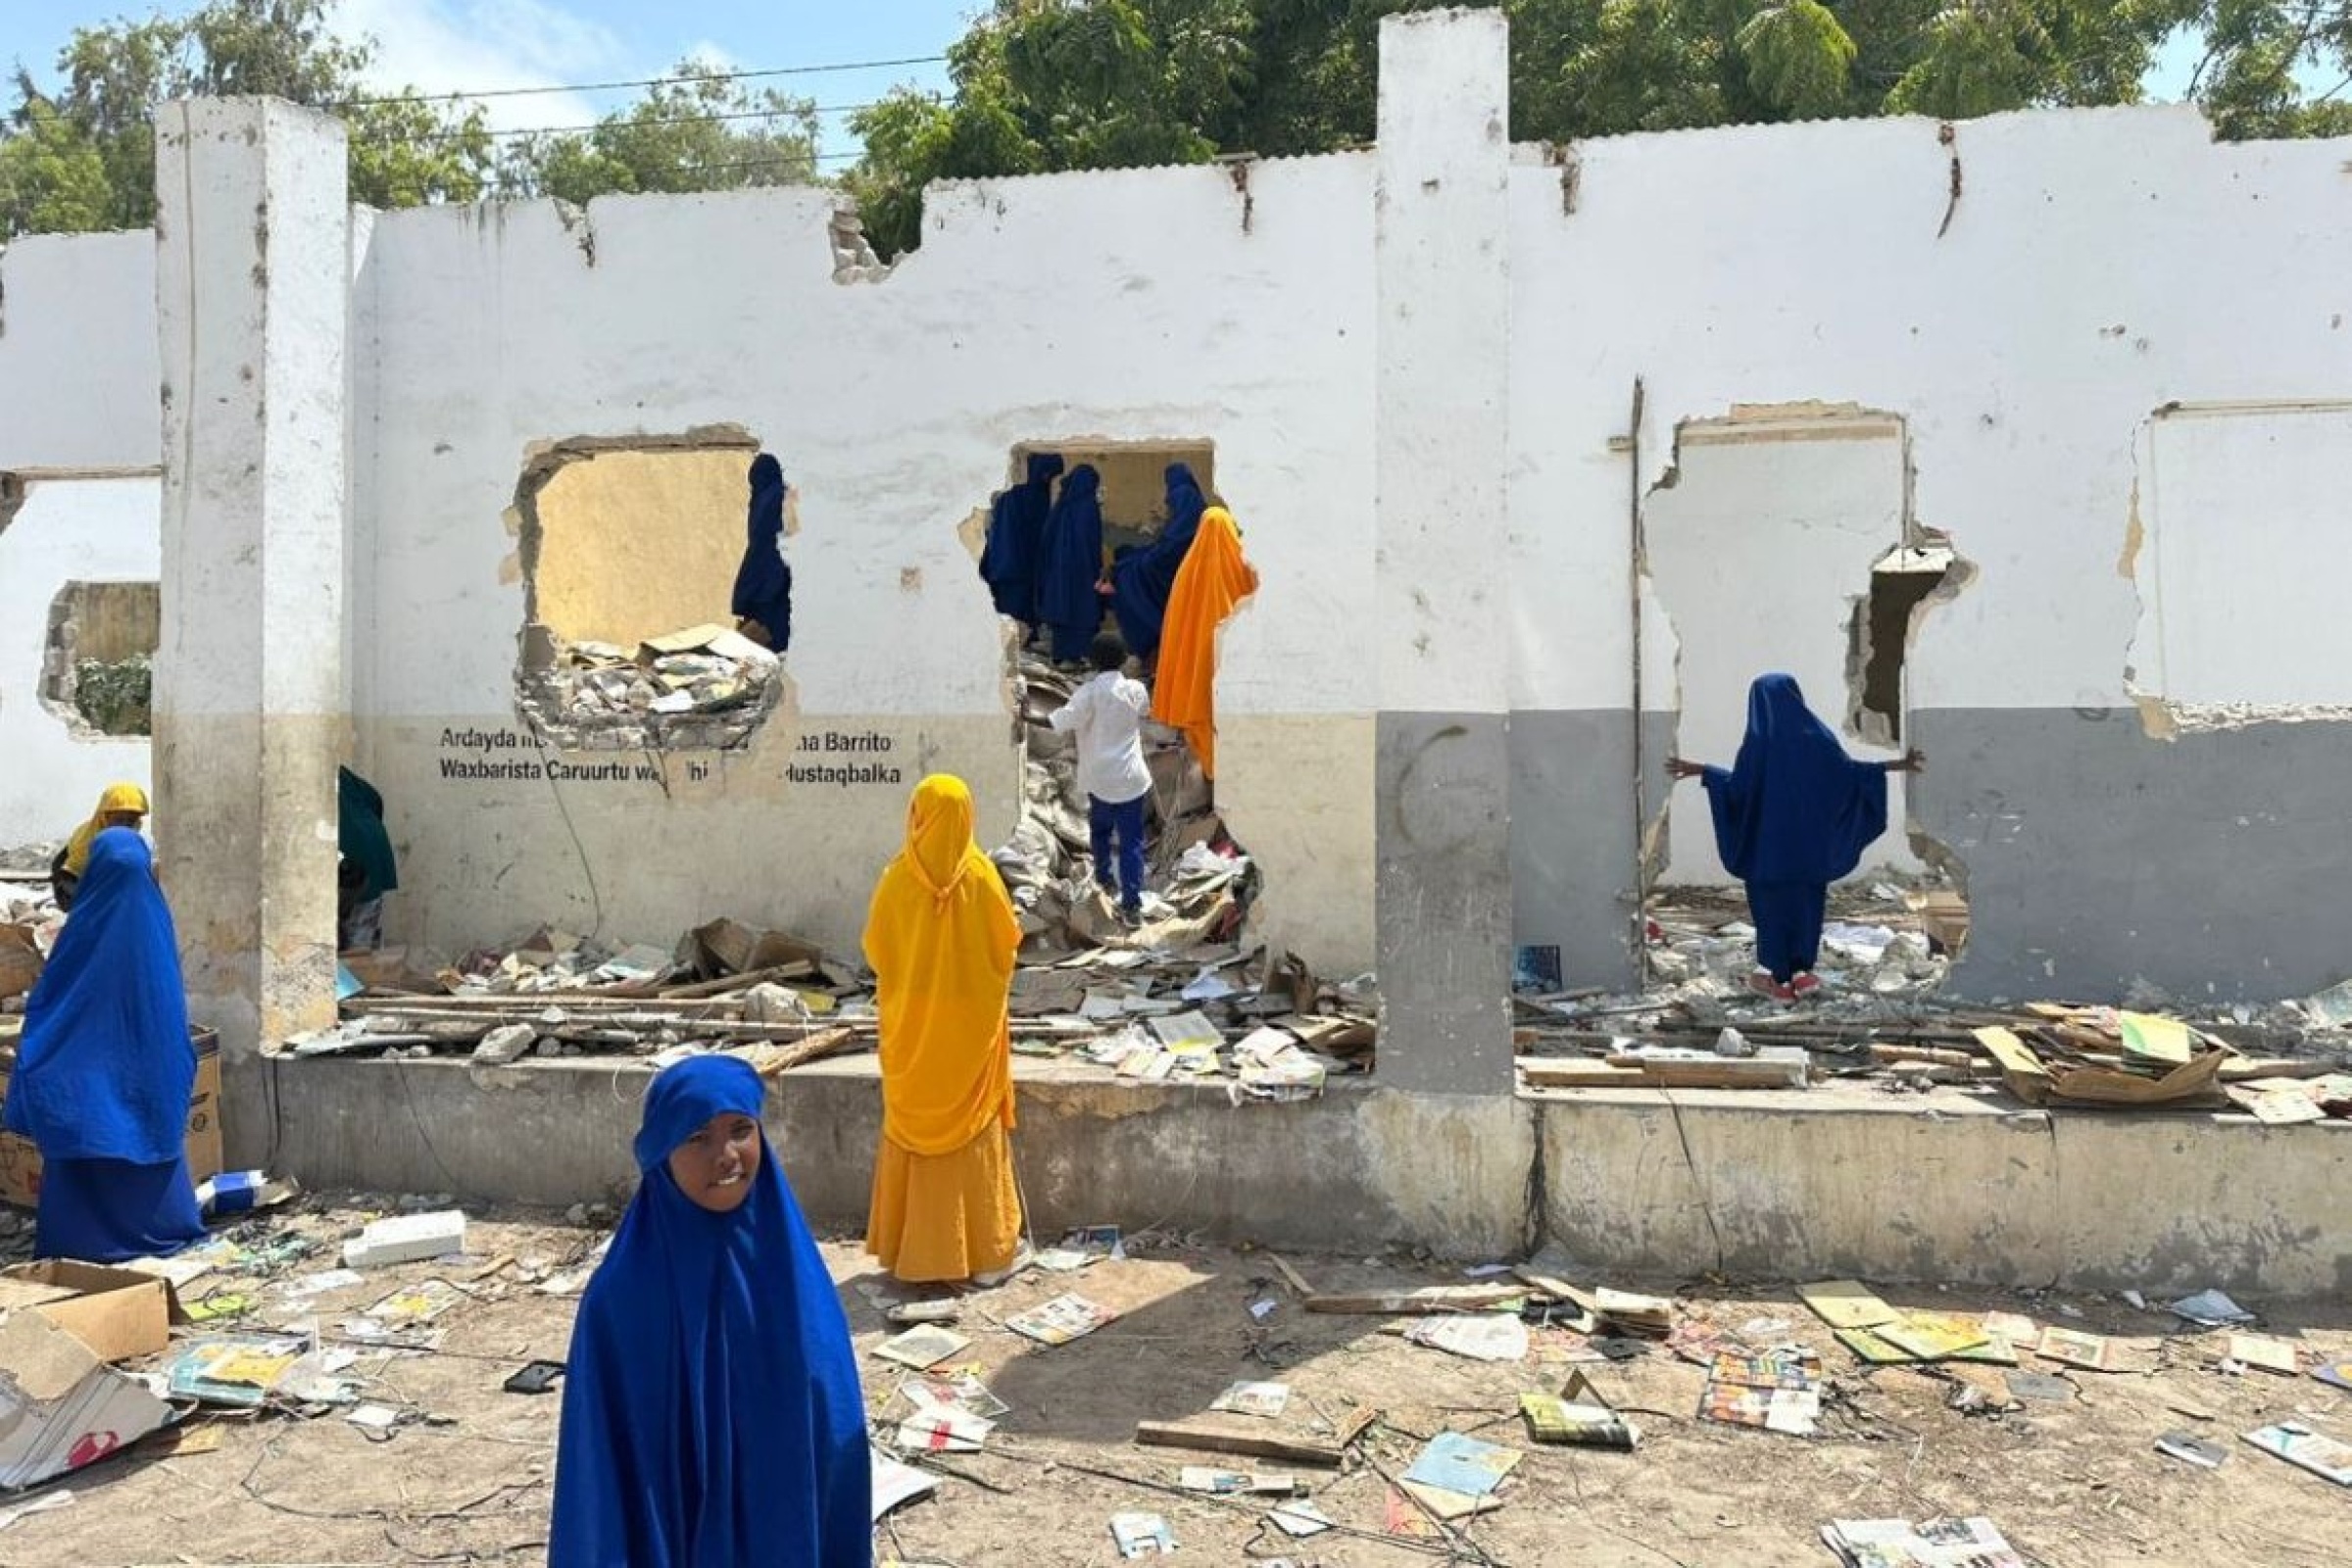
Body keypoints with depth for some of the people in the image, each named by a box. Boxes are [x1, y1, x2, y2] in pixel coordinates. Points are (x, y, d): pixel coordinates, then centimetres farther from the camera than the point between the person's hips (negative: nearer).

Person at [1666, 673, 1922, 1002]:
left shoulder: (1759, 738, -11)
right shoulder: (1815, 733, -3)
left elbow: (1737, 785, -12)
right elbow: (1847, 771, -4)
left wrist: (1699, 771, 1)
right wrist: (1896, 765, 7)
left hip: (1770, 842, -3)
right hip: (1810, 840, 3)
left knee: (1773, 901, 8)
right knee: (1806, 900, 14)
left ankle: (1779, 978, 11)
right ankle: (1802, 971, 15)